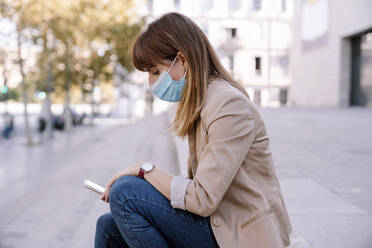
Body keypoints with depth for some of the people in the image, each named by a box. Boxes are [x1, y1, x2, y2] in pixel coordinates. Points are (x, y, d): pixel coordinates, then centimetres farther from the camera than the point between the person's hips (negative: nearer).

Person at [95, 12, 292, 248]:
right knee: (109, 227, 2)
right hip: (220, 225, 9)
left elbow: (203, 199, -23)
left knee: (125, 192, -19)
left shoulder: (229, 105, -19)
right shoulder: (199, 103, 10)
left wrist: (145, 169, -13)